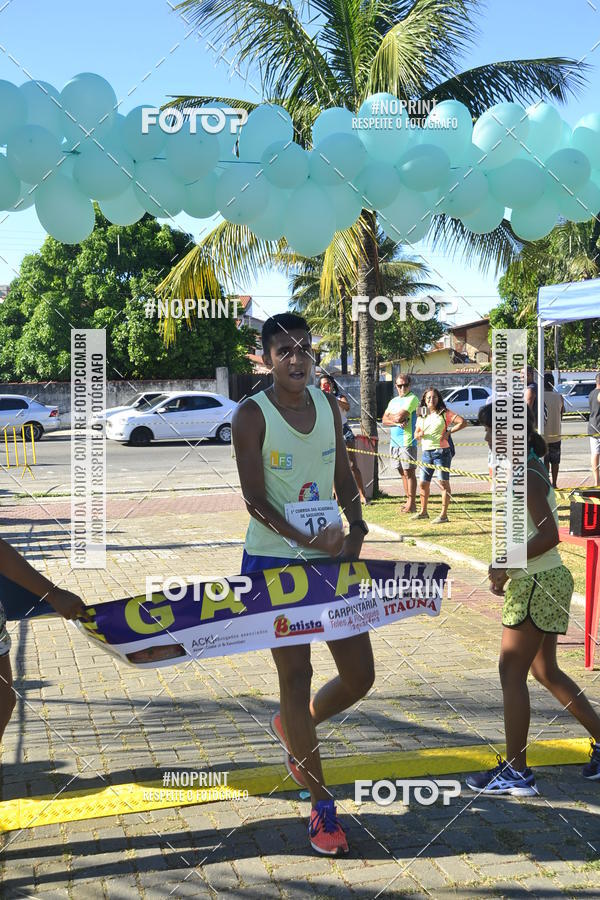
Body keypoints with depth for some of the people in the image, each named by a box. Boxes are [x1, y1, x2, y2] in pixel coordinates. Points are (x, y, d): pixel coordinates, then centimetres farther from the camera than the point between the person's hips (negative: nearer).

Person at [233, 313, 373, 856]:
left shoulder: (329, 405, 6)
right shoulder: (252, 415, -10)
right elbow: (254, 498, -15)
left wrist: (356, 530, -4)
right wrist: (304, 539, -27)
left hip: (331, 559, 5)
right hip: (274, 561, -5)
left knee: (360, 676, 5)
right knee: (296, 675, 0)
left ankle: (293, 730, 35)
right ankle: (322, 805, 12)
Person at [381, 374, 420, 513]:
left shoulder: (412, 399, -6)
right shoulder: (393, 401, 18)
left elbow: (400, 416, -16)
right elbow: (384, 420, 9)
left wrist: (391, 416, 4)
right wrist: (397, 422, -9)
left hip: (407, 441, -8)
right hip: (394, 441, 8)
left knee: (409, 472, -7)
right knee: (403, 473, 10)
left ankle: (412, 503, -6)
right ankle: (408, 501, 16)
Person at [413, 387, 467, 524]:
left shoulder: (444, 413, -3)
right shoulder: (422, 415, 14)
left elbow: (463, 422, -10)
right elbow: (416, 434, 17)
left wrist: (449, 432, -13)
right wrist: (419, 434, -6)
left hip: (442, 451, -6)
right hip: (426, 452, 6)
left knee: (444, 483, -3)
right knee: (423, 483, 9)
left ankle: (444, 514, -1)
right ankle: (423, 511, 22)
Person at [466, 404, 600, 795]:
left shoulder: (527, 476, -18)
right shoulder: (529, 469, 12)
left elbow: (549, 535, -26)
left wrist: (506, 565, -20)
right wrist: (507, 569, 10)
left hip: (538, 585, -10)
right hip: (544, 581, 10)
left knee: (512, 673, -3)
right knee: (546, 671, 18)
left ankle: (516, 773, 4)